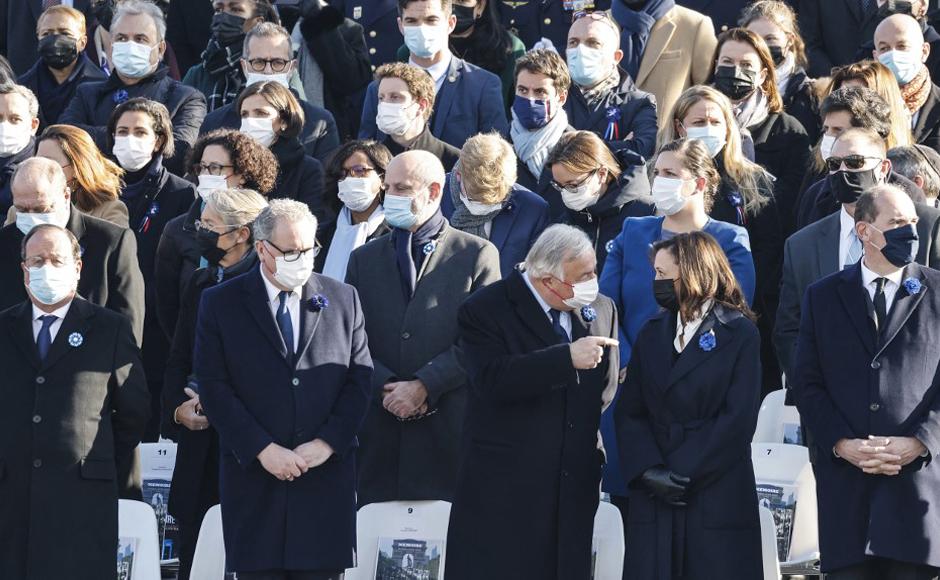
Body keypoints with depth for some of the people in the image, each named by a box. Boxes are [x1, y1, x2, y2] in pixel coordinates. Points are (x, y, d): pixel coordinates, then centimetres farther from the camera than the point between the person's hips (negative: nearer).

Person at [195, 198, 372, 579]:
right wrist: (263, 450, -11)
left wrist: (327, 444, -6)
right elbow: (214, 389, -2)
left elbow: (360, 380, 7)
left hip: (327, 478, 1)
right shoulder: (220, 304, 3)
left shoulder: (343, 299, 10)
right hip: (254, 481, -1)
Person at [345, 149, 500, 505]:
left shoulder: (477, 254, 4)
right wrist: (387, 389, -8)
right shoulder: (364, 259, 16)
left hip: (451, 430, -3)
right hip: (381, 430, 3)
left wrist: (423, 386, -12)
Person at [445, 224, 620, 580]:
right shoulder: (485, 310, -7)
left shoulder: (601, 311, 11)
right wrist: (568, 358, -26)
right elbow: (492, 379, -22)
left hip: (575, 486, 5)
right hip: (505, 491, -5)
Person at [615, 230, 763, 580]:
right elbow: (629, 413, 7)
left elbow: (738, 419, -9)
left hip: (718, 499, -4)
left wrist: (682, 475, -14)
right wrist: (648, 471, -11)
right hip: (654, 501, 4)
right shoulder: (652, 335, 14)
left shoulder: (740, 335, 0)